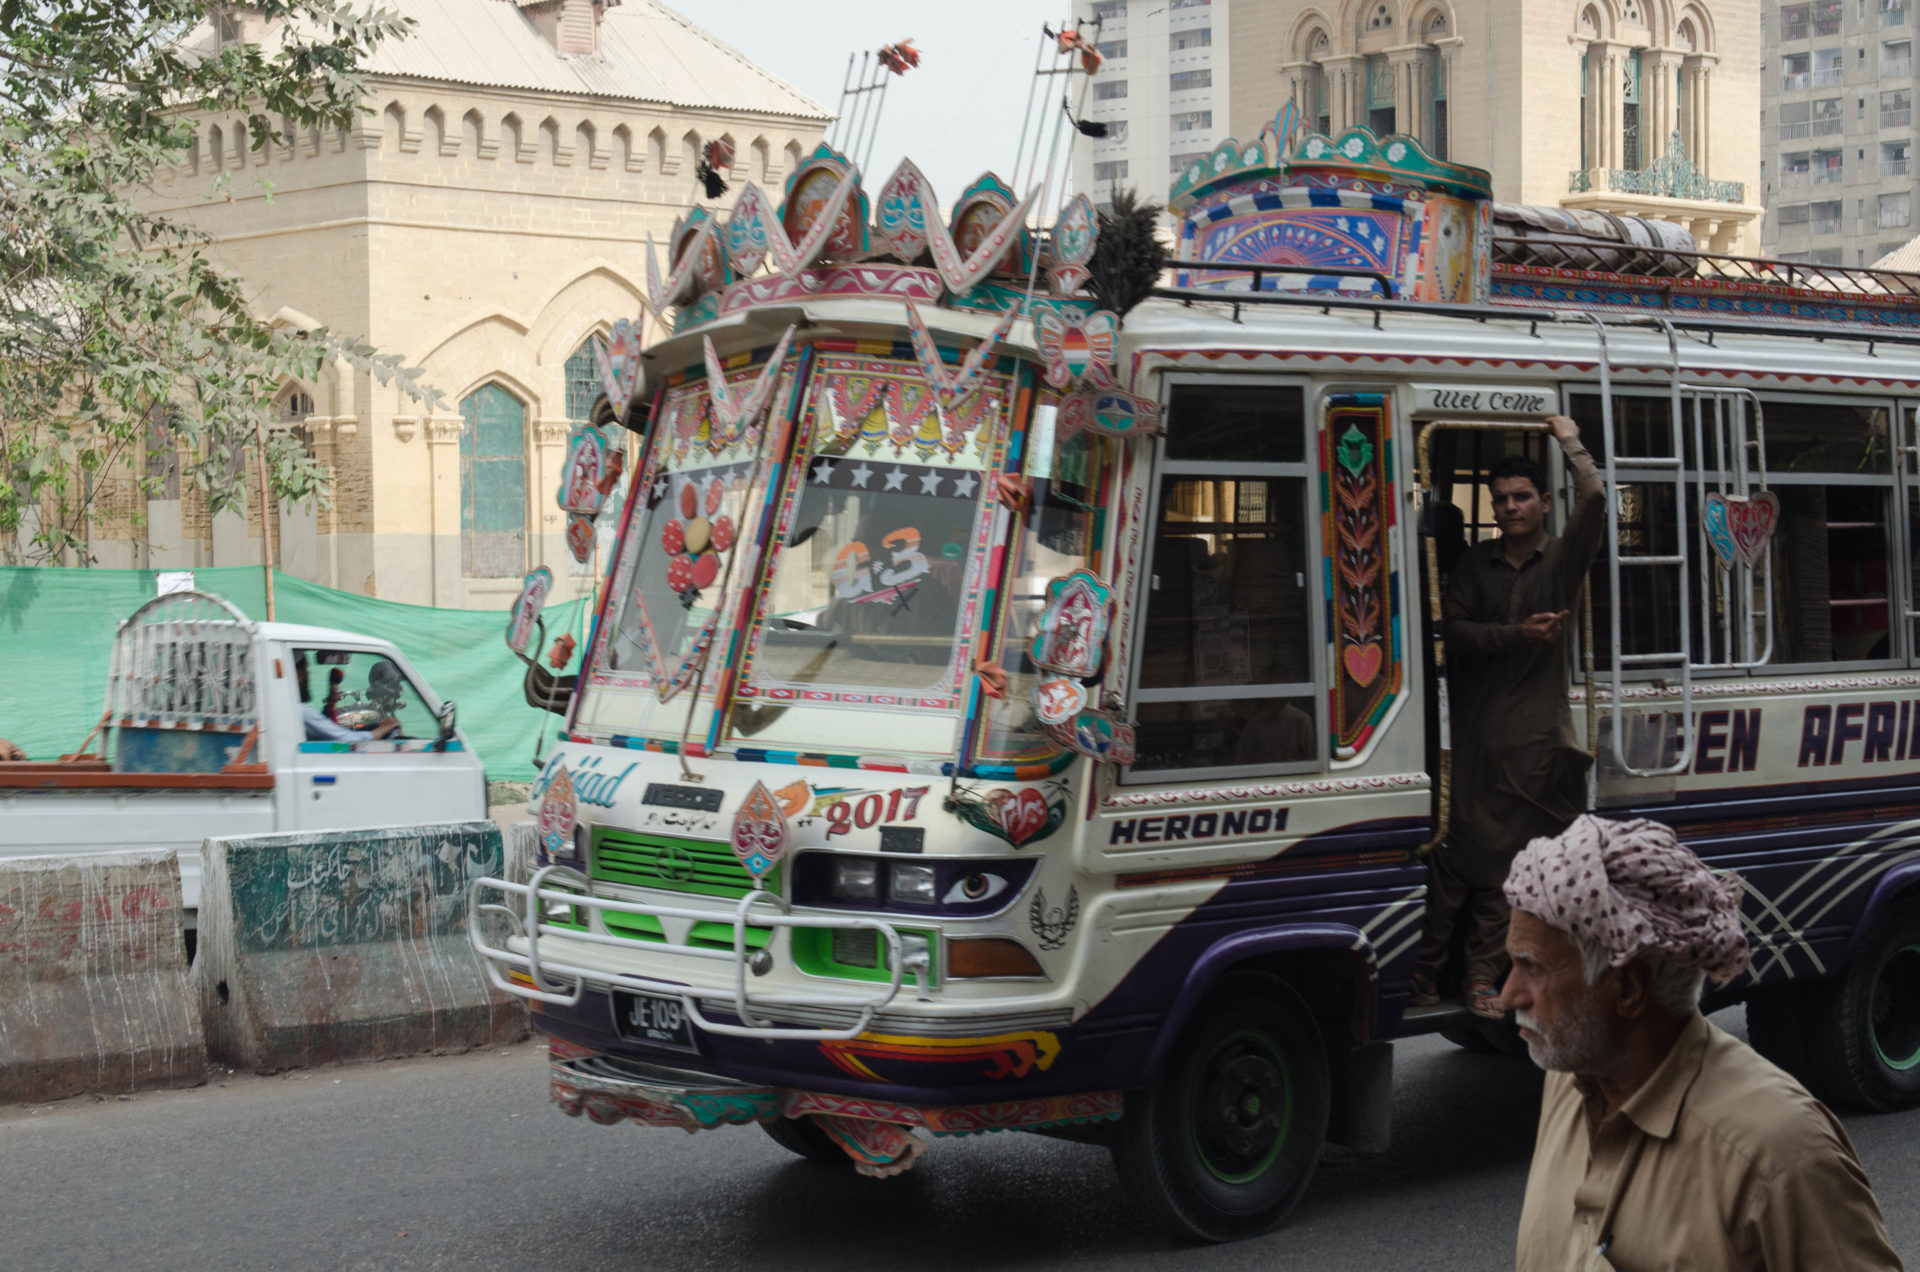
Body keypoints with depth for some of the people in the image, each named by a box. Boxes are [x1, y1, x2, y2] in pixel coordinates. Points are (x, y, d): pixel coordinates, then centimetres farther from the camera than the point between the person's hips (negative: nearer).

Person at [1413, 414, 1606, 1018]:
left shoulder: (1563, 560, 5)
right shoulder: (1474, 565, 10)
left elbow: (1593, 501, -11)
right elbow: (1454, 630, 1)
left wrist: (1569, 441, -3)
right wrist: (1518, 634, -10)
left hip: (1539, 735, -1)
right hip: (1476, 730, 1)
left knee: (1502, 860, 0)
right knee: (1460, 850, -2)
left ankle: (1482, 974, 7)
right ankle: (1426, 965, 4)